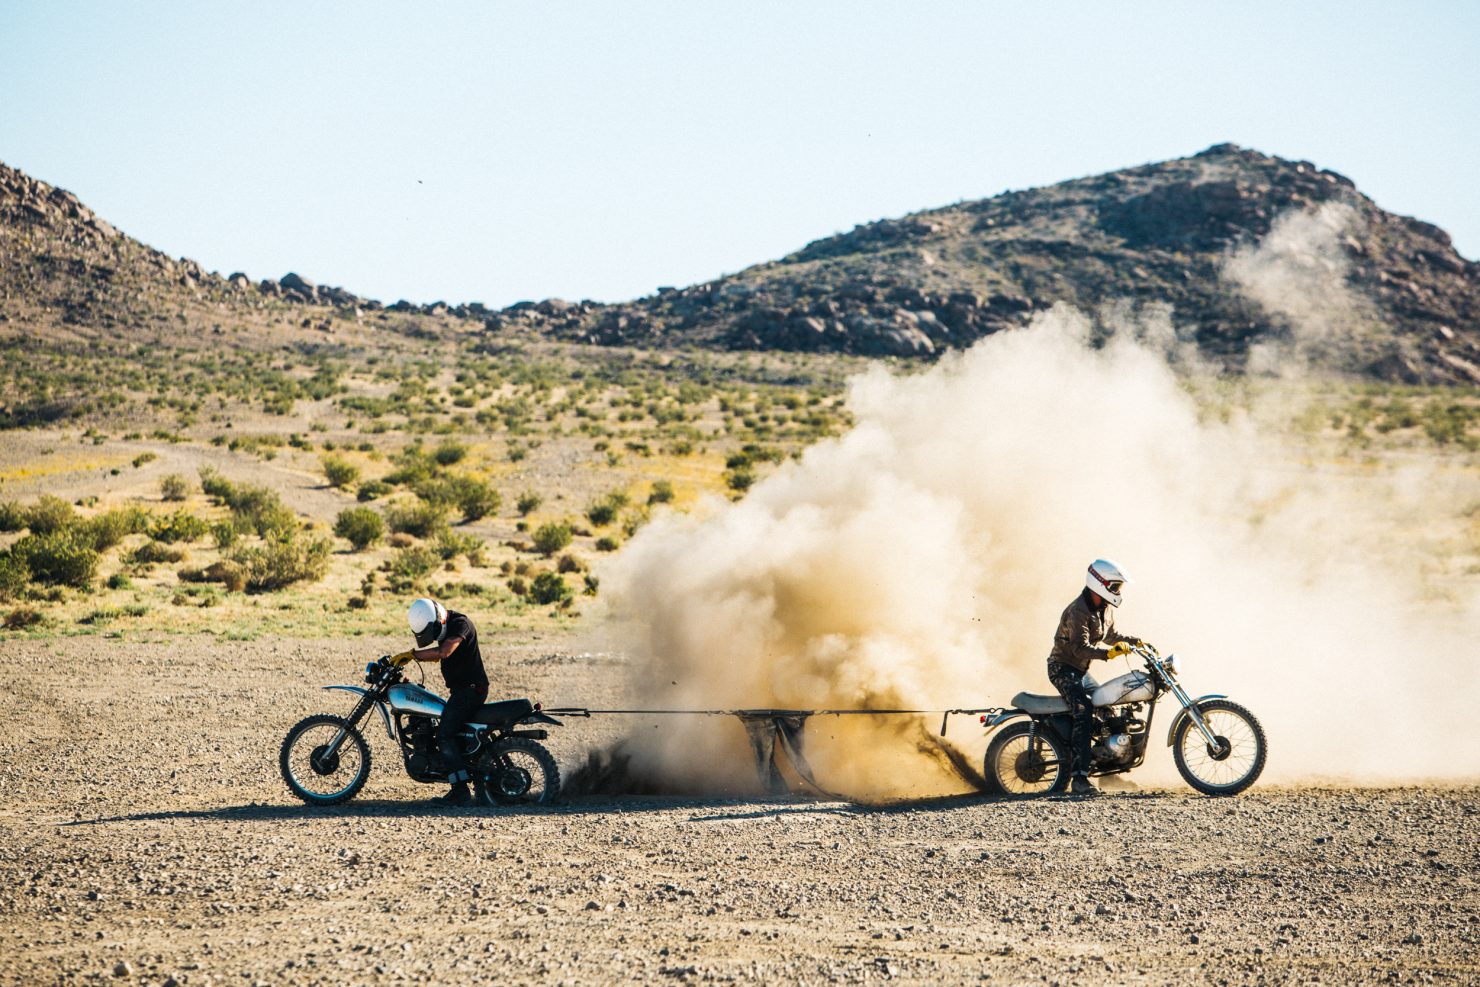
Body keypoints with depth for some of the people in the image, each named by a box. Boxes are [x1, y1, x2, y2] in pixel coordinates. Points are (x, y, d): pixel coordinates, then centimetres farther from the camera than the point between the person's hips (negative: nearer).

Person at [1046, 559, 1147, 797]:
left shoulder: (1105, 609, 8)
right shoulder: (1078, 610, -22)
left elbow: (1111, 635, 25)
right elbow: (1080, 647, -32)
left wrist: (1136, 642, 12)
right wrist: (1108, 652, -44)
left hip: (1081, 670, 10)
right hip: (1063, 668, -10)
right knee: (1084, 710, -28)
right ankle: (1079, 778, -36)